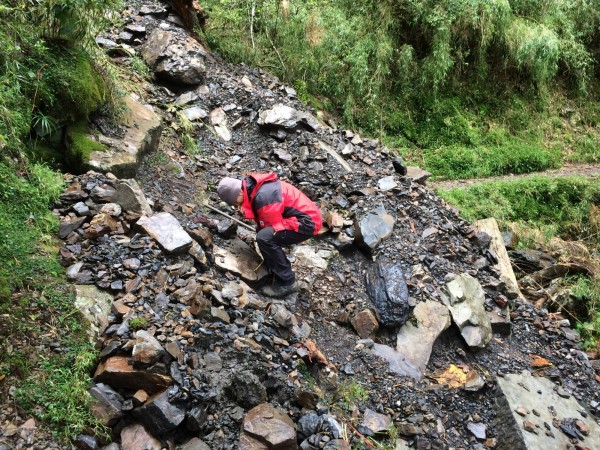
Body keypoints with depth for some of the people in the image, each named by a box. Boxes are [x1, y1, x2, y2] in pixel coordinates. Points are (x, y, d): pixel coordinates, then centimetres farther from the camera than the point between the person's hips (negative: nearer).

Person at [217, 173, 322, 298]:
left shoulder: (263, 196, -26)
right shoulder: (253, 187, 5)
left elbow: (273, 226, -17)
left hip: (307, 221, -11)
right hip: (302, 215, 11)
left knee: (265, 238, -23)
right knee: (263, 232, 16)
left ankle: (286, 283, -12)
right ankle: (282, 271, 20)